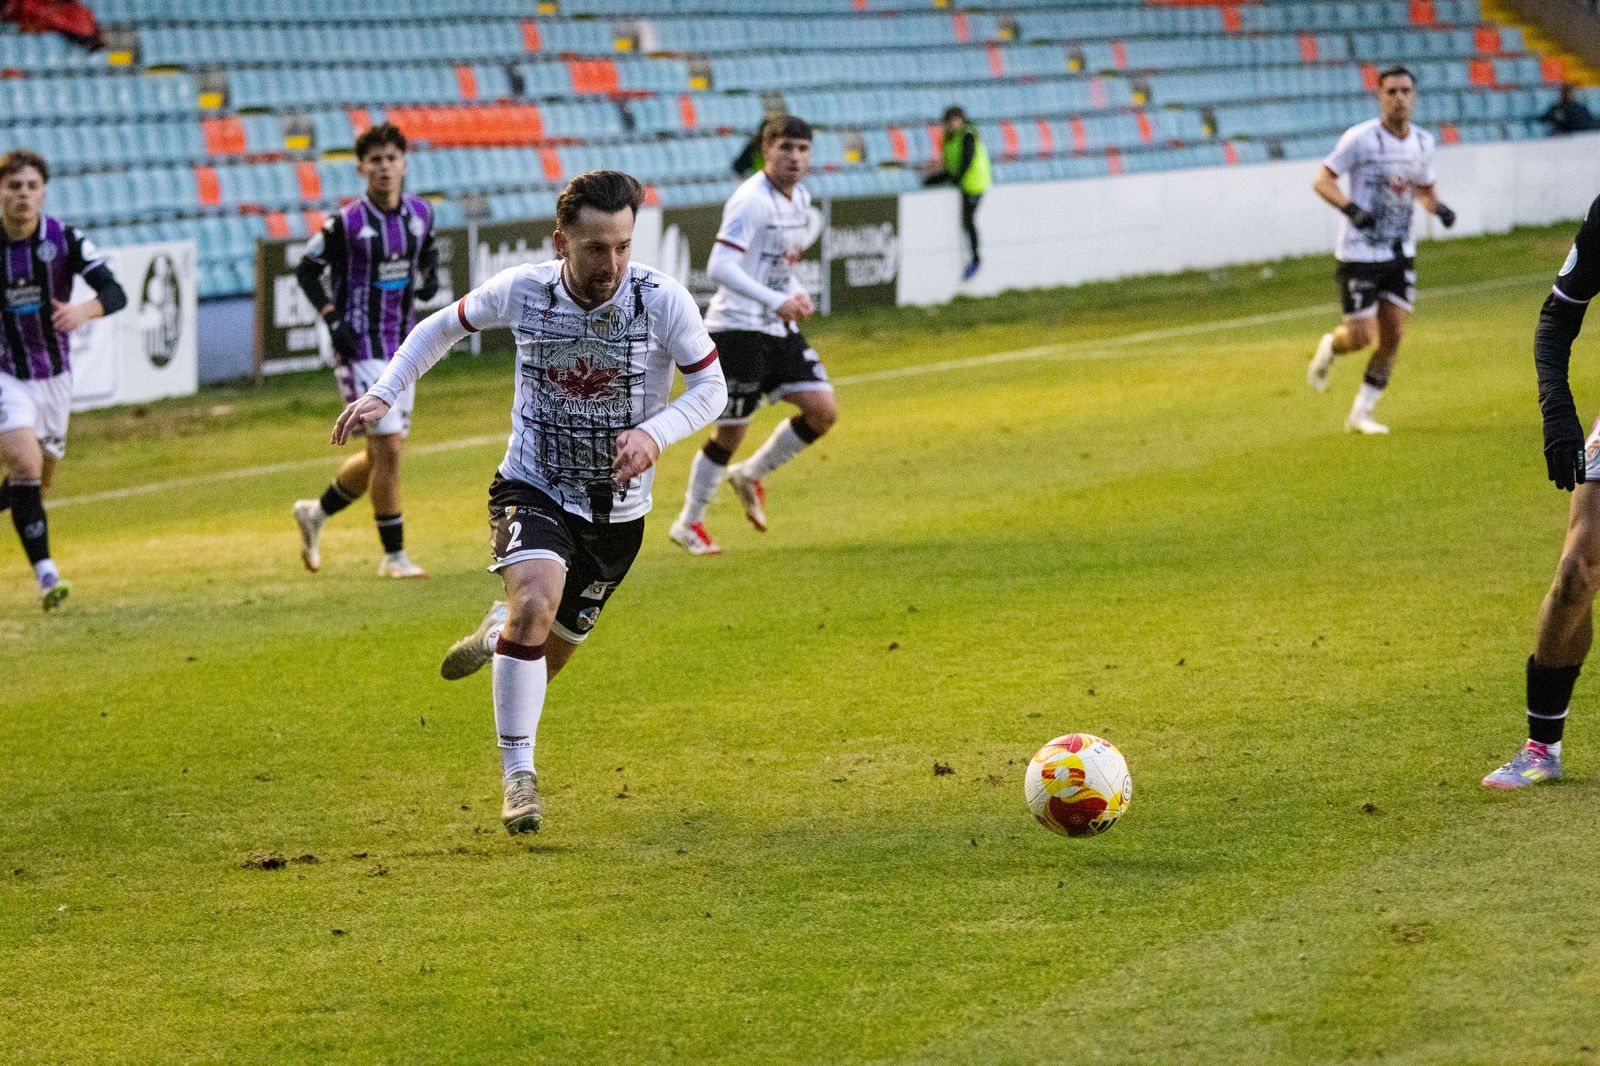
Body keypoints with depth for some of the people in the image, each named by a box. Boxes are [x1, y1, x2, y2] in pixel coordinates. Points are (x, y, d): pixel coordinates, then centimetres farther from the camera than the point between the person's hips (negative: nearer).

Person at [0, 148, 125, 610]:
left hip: (54, 376, 3)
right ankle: (45, 573, -22)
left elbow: (115, 293, -17)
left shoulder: (65, 239, -11)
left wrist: (84, 309, -36)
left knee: (39, 481, 14)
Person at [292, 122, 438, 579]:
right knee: (387, 449, -10)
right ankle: (394, 555, 0)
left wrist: (428, 277, 0)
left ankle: (316, 512, 34)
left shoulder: (420, 213, 2)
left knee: (383, 455, 11)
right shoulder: (346, 223, -13)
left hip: (401, 347, 6)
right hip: (361, 348, -6)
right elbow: (307, 269, -3)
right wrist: (333, 319, -12)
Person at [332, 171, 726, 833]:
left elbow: (710, 389, -6)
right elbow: (443, 326, 6)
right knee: (535, 602, -31)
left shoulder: (665, 301, -17)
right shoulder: (520, 291, -13)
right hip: (533, 487, -2)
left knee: (549, 651, 14)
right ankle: (518, 777, -22)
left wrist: (654, 434, -24)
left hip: (618, 510, 2)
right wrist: (384, 392, -4)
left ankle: (499, 632, 53)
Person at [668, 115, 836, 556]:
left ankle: (751, 475, 19)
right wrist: (775, 301, -33)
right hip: (737, 328, -8)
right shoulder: (750, 201, -18)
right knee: (731, 432, -1)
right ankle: (688, 524, 16)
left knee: (823, 411, -1)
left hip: (779, 329, 8)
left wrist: (796, 293, 10)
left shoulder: (801, 199, 9)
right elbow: (720, 267, -26)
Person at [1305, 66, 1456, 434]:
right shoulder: (1360, 138, -14)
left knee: (1393, 336, -1)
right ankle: (1328, 348, 29)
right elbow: (1322, 181, -14)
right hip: (1360, 252, -5)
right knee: (1361, 336, -8)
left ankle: (1362, 413, 12)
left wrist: (1438, 207, -1)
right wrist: (1350, 208, -31)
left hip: (1400, 252, 5)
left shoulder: (1423, 142, 5)